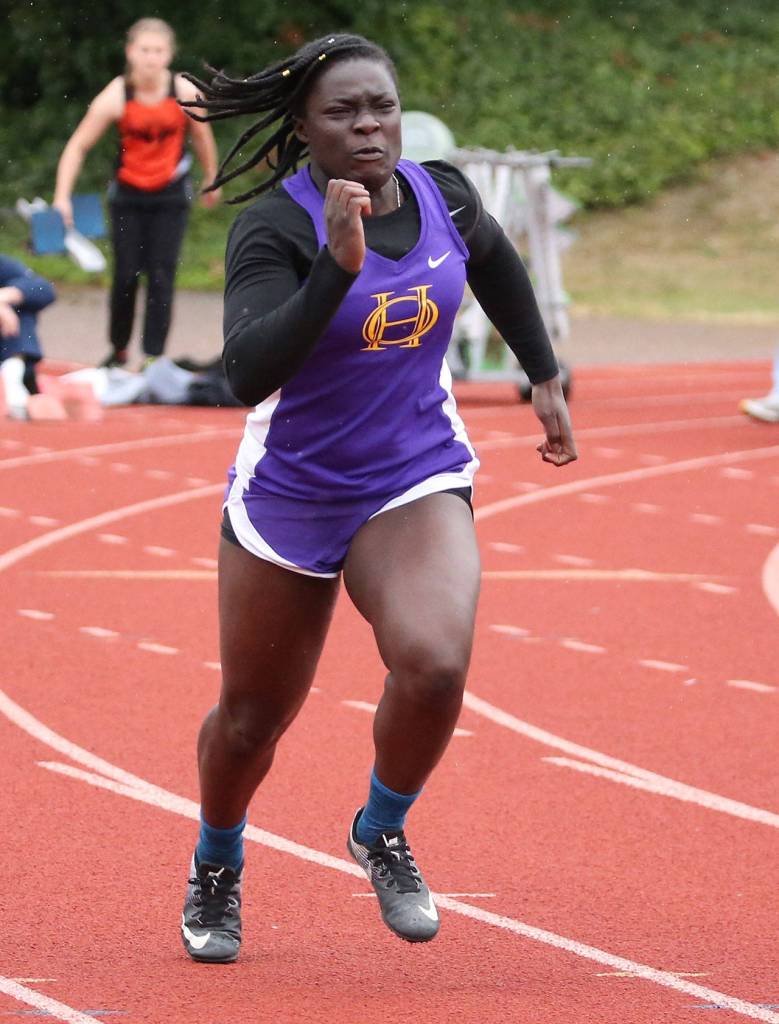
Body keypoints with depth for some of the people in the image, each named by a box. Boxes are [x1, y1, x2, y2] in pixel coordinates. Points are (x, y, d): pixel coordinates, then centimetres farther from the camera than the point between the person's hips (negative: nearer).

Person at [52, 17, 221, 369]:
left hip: (171, 197, 0)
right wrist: (62, 198, -19)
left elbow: (202, 138, 5)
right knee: (126, 275, 1)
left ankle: (154, 355, -3)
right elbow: (77, 146, -12)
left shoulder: (185, 93, -15)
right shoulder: (116, 96, -17)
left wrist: (212, 181, 18)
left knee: (161, 277, -7)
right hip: (128, 197, 0)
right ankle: (118, 350, 21)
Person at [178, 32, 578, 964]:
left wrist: (544, 378, 23)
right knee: (252, 717, 12)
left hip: (417, 484, 2)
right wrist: (340, 265, -42)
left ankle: (381, 833, 3)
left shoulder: (442, 196, -5)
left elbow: (494, 263, 20)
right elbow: (248, 373, -35)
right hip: (288, 495, -2)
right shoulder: (273, 226, -20)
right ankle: (216, 869, 45)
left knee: (434, 665, -26)